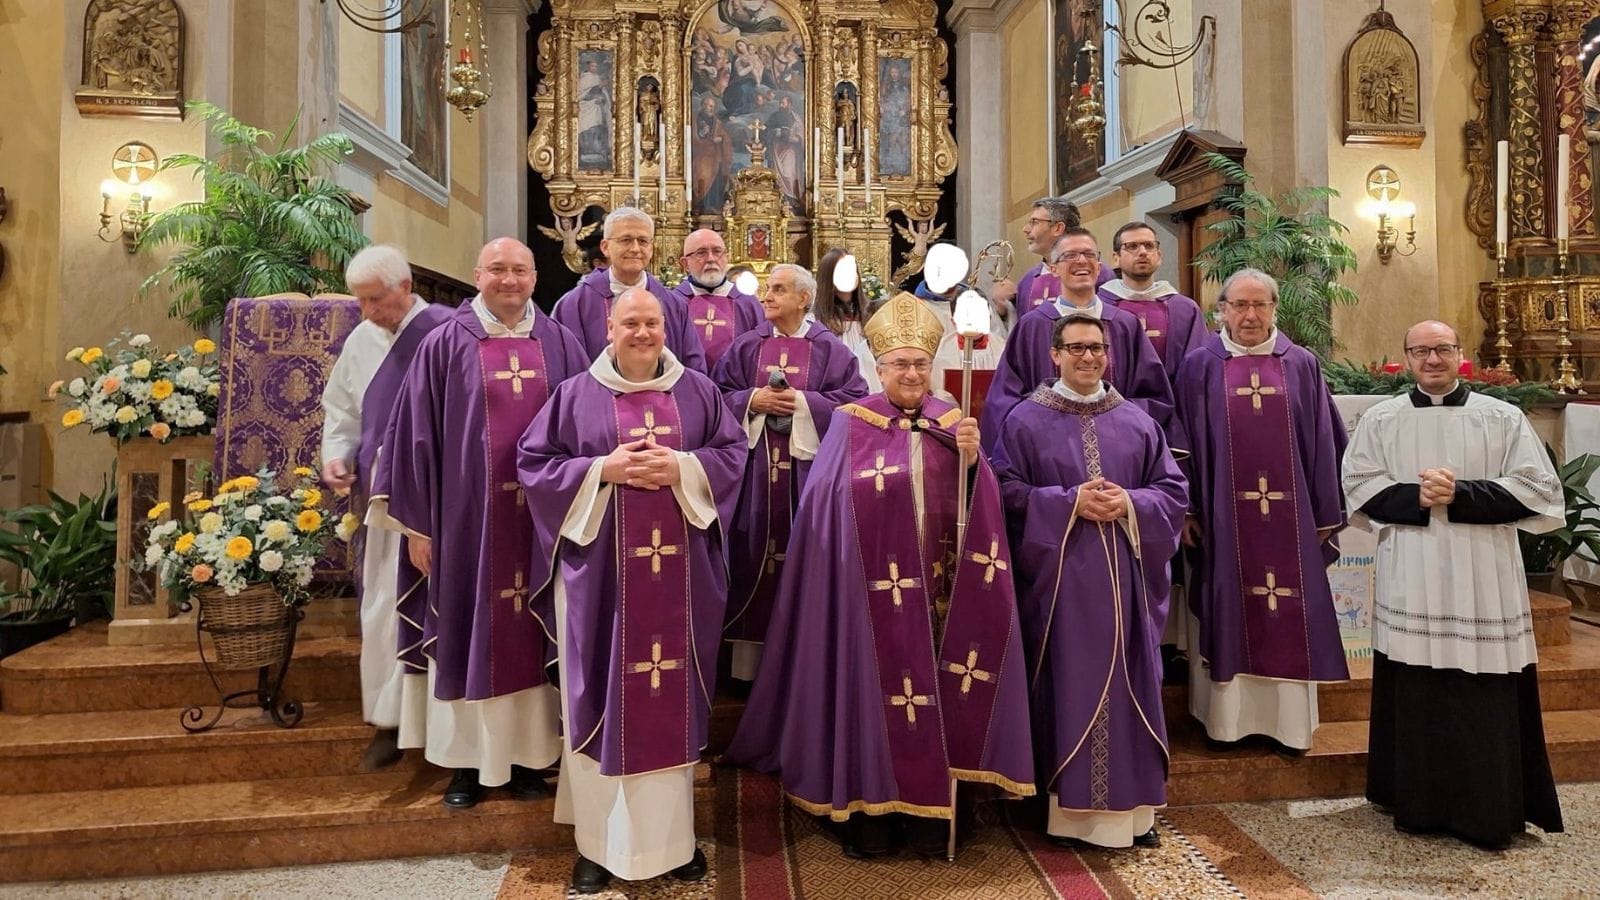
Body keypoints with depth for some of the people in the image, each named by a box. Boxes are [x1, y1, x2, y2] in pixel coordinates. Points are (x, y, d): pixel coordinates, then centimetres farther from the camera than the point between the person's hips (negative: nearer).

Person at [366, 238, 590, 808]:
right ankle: (468, 759, 21)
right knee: (470, 631, 7)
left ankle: (529, 755, 23)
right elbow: (418, 435, 0)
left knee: (532, 631, 10)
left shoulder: (561, 346, 6)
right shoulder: (445, 346, 1)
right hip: (467, 517, -1)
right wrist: (418, 523, -3)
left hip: (543, 518, 2)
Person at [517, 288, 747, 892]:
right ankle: (598, 841, 19)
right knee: (602, 697, 5)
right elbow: (534, 461, 1)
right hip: (599, 571, -1)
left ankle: (672, 835, 23)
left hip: (679, 575, 2)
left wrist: (681, 468, -12)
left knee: (674, 697, 8)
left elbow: (734, 452, 6)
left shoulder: (699, 392, 8)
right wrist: (604, 469, -13)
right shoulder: (576, 395, 4)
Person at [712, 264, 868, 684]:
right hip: (755, 465, 2)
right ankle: (749, 659, 15)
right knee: (755, 552, 4)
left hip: (808, 465, -2)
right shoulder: (746, 346, 9)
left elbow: (855, 398, -5)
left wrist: (803, 403, -13)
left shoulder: (829, 348, 3)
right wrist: (752, 400, -11)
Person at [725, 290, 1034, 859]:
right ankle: (869, 810, 20)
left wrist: (974, 462, -14)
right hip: (874, 587, -2)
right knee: (873, 685, 4)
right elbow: (828, 505, -5)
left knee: (935, 687, 9)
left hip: (937, 587, 3)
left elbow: (981, 506, 2)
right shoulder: (851, 424, 1)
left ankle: (929, 813, 24)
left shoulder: (954, 423, 8)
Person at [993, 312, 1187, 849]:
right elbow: (1007, 491, -6)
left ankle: (1131, 805, 21)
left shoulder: (1137, 422, 11)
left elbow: (1174, 489, 9)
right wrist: (1071, 502, -17)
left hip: (1124, 578, 3)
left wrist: (1128, 504, -10)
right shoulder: (1026, 420, 1)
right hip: (1058, 578, -3)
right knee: (1068, 683, 0)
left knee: (1127, 683, 7)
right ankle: (1070, 805, 13)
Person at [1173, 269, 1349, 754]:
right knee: (1227, 614, 5)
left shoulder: (1301, 365, 6)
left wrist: (1325, 514, 5)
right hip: (1223, 512, -1)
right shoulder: (1199, 365, 2)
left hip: (1289, 514, 2)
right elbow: (1185, 442, 1)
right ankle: (1227, 716, 17)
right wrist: (1186, 510, -4)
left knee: (1290, 617, 7)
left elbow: (1322, 442, 7)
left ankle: (1288, 718, 20)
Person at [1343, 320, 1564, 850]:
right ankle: (1417, 804, 17)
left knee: (1488, 700, 1)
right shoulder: (1381, 419, 7)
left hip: (1483, 580, 0)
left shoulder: (1503, 417, 5)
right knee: (1415, 696, 5)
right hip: (1410, 580, 0)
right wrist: (1417, 497, -14)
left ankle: (1490, 811, 15)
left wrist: (1461, 495, -13)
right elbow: (1359, 485, 3)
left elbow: (1538, 488, 0)